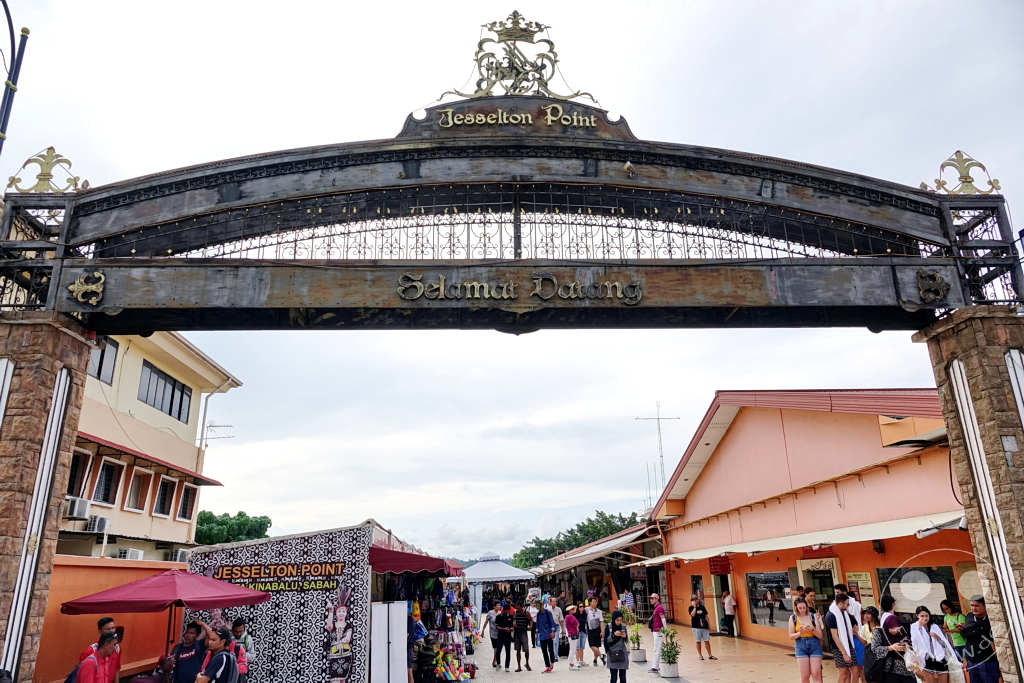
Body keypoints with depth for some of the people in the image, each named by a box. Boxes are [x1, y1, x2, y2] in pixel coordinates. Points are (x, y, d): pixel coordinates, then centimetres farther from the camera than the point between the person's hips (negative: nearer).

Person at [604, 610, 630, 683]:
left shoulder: (623, 626, 2)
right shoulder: (608, 627, -5)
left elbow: (626, 641, 10)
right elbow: (606, 640, -6)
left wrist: (625, 637, -12)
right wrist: (614, 635, -20)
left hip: (623, 654, 2)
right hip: (612, 654, -2)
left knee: (623, 677, 3)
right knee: (614, 677, -6)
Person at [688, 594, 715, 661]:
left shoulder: (702, 607, 4)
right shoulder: (691, 608, -4)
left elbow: (706, 616, 9)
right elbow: (693, 615, -23)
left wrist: (709, 625, 8)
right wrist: (694, 606, -19)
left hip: (704, 626, 2)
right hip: (696, 627, -2)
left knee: (707, 641, 4)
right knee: (698, 641, 6)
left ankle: (710, 655, 13)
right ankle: (700, 655, 17)